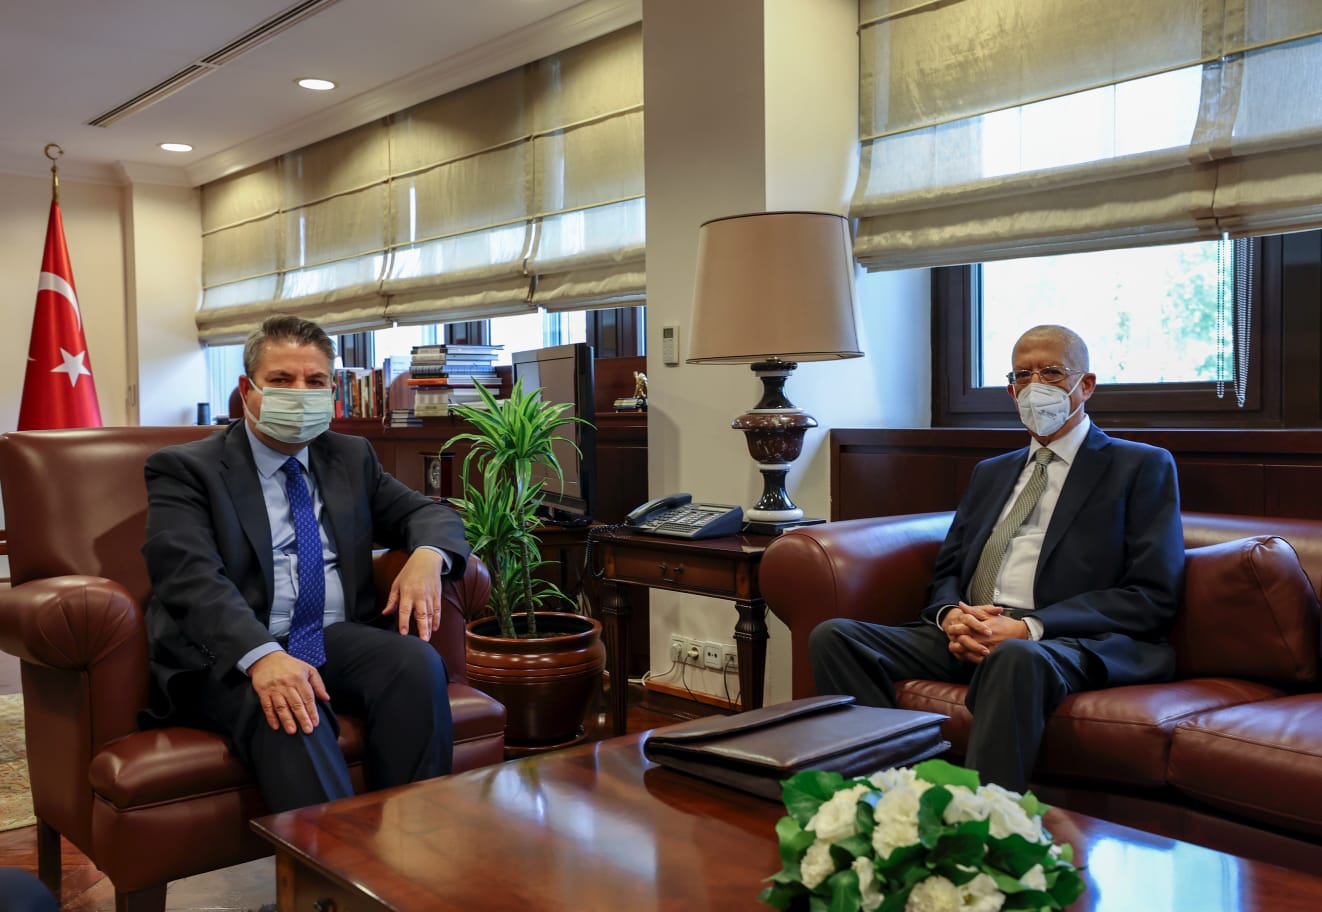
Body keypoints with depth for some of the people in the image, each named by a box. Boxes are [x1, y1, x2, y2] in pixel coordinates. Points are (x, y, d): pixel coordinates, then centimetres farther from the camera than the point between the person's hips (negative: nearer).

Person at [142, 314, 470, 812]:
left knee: (418, 662, -26)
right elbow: (190, 576, -14)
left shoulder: (352, 458, 19)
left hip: (340, 640, 5)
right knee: (288, 715, -36)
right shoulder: (185, 468, 1)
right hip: (230, 654, -4)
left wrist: (427, 556, -9)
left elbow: (430, 513, 19)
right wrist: (261, 655, -33)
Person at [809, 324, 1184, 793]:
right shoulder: (990, 473, 27)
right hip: (969, 638, 6)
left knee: (1017, 657, -41)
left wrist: (1030, 627, -15)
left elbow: (1152, 595, -3)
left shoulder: (1142, 467, 9)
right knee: (833, 636, -18)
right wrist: (951, 614, -4)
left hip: (1073, 642, -5)